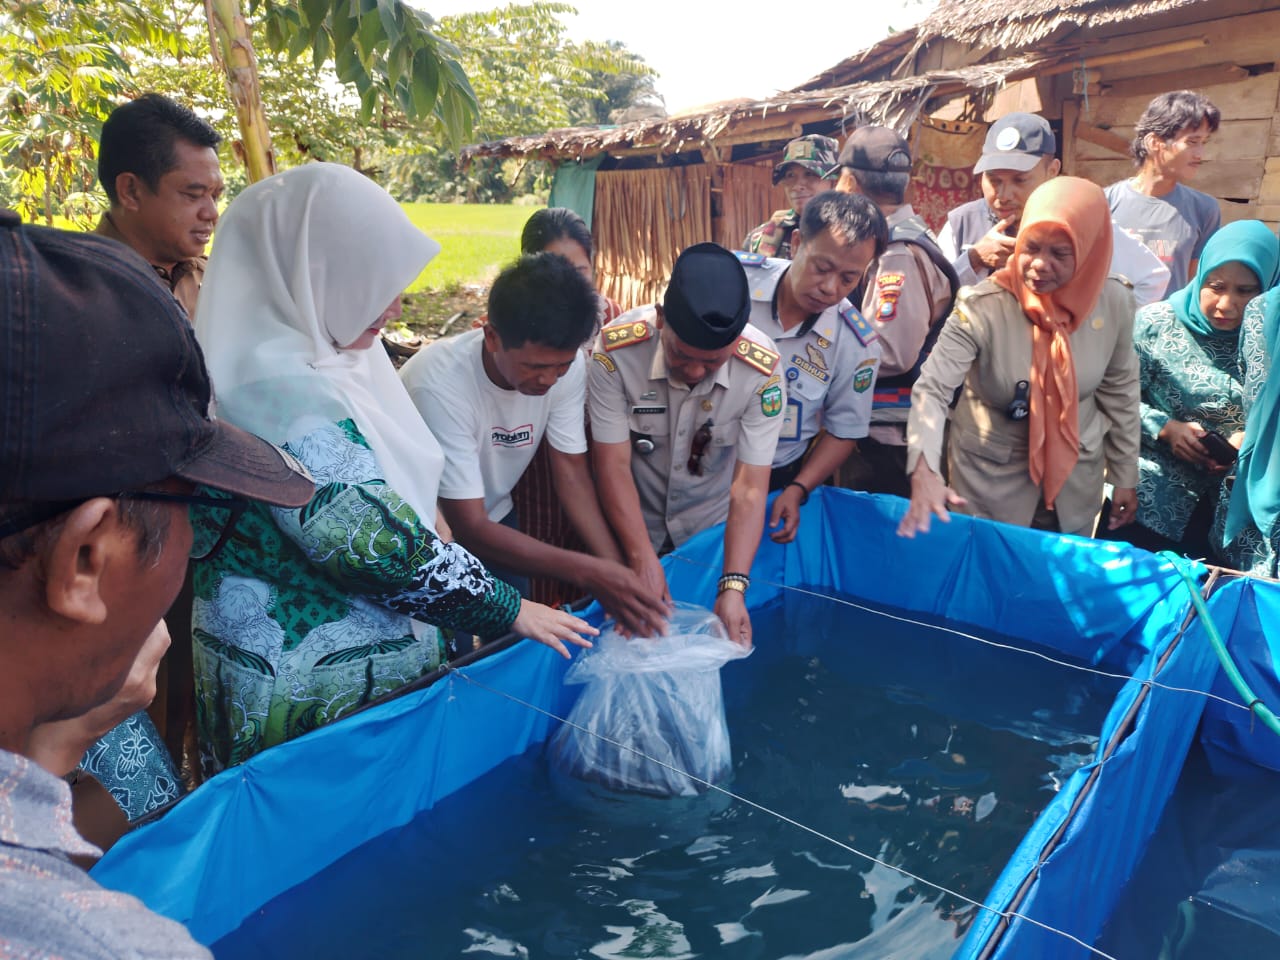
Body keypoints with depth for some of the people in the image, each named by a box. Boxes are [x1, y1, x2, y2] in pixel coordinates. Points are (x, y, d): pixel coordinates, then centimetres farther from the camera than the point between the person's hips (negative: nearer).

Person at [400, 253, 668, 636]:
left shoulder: (566, 364, -21)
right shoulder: (440, 384, -36)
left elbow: (571, 470, -12)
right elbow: (470, 527, -32)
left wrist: (615, 568, -25)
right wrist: (587, 572, -39)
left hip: (495, 520, 5)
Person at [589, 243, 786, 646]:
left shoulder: (762, 371, -26)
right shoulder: (615, 349, -28)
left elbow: (750, 488, -24)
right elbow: (613, 465, -23)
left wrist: (733, 586, -34)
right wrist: (645, 562, -29)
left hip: (713, 532, 1)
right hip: (634, 528, 0)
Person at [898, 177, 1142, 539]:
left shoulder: (1114, 302, -12)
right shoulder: (982, 306, -24)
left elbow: (1119, 391, 2)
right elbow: (932, 389, -28)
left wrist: (1125, 477, 8)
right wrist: (924, 471, -44)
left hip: (1076, 479, 4)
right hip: (991, 478, -3)